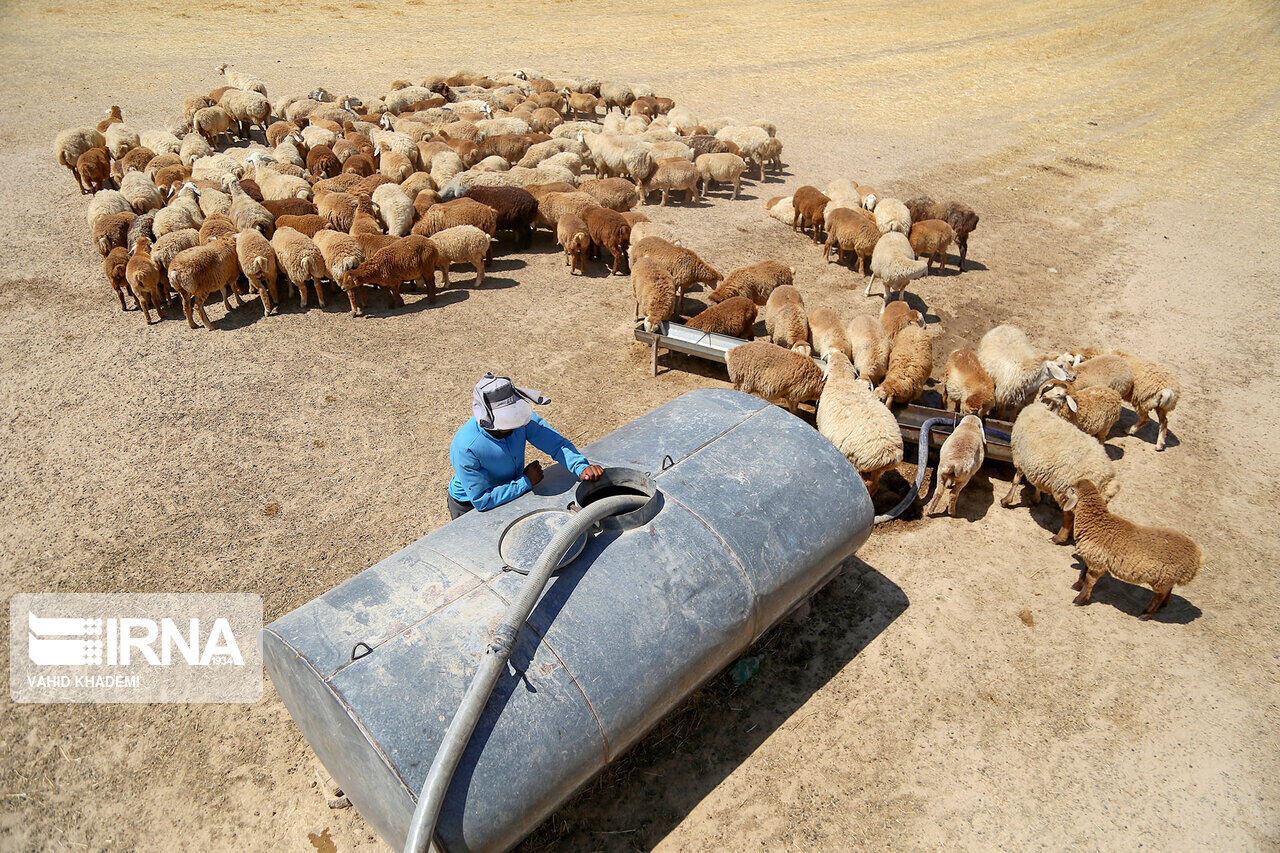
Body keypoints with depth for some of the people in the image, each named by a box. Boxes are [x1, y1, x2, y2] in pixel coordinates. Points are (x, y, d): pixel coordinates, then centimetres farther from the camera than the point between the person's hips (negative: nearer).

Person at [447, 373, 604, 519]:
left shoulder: (521, 418, -25)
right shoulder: (464, 448, -37)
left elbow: (556, 444, -22)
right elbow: (481, 501, -33)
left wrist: (581, 468, -41)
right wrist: (526, 482, -28)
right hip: (470, 507, -4)